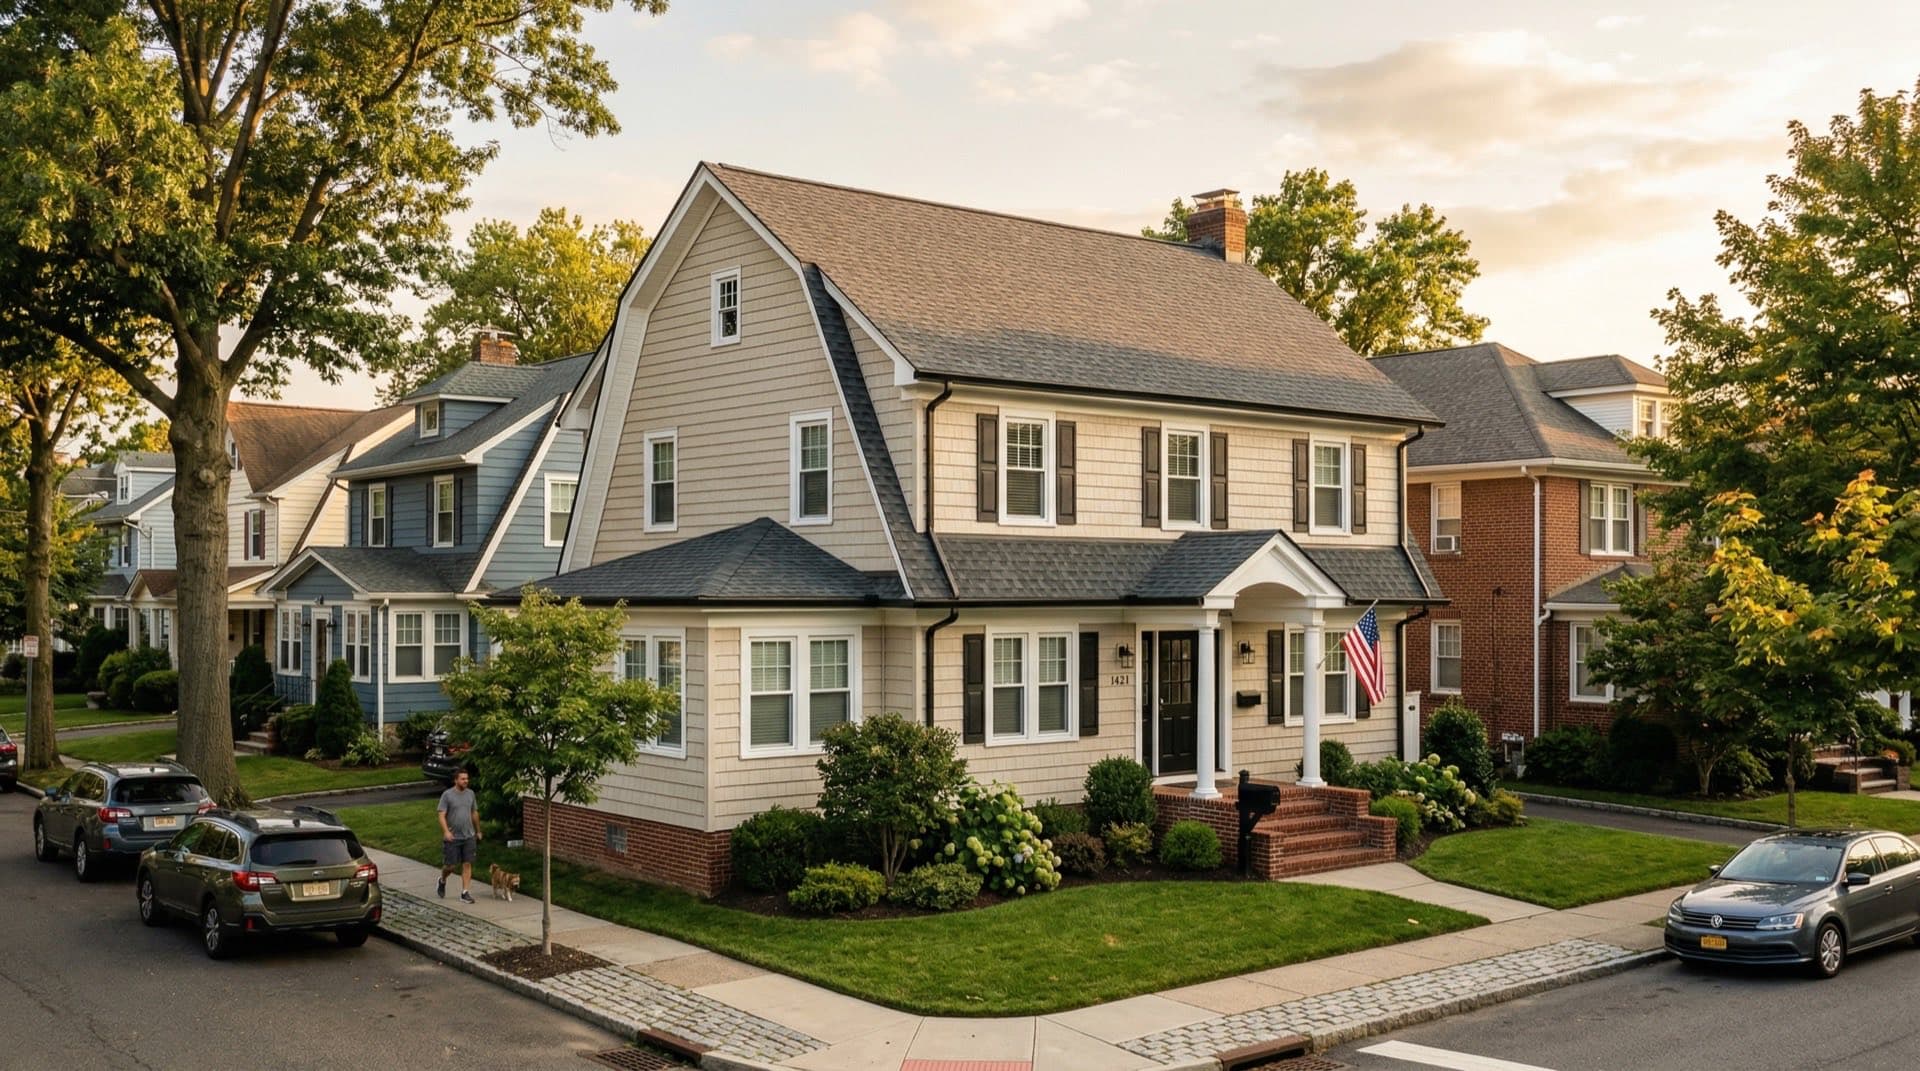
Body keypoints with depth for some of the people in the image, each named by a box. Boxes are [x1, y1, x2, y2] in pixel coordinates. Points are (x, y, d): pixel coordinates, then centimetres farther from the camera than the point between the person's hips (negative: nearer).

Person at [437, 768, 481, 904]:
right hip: (452, 837, -4)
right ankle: (442, 881, 34)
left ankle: (465, 893, 3)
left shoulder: (470, 793, 7)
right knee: (451, 865, 2)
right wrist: (446, 831, -24)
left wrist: (478, 831, 22)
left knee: (467, 864, 0)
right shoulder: (447, 795, -7)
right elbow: (442, 815, -11)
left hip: (469, 836, 4)